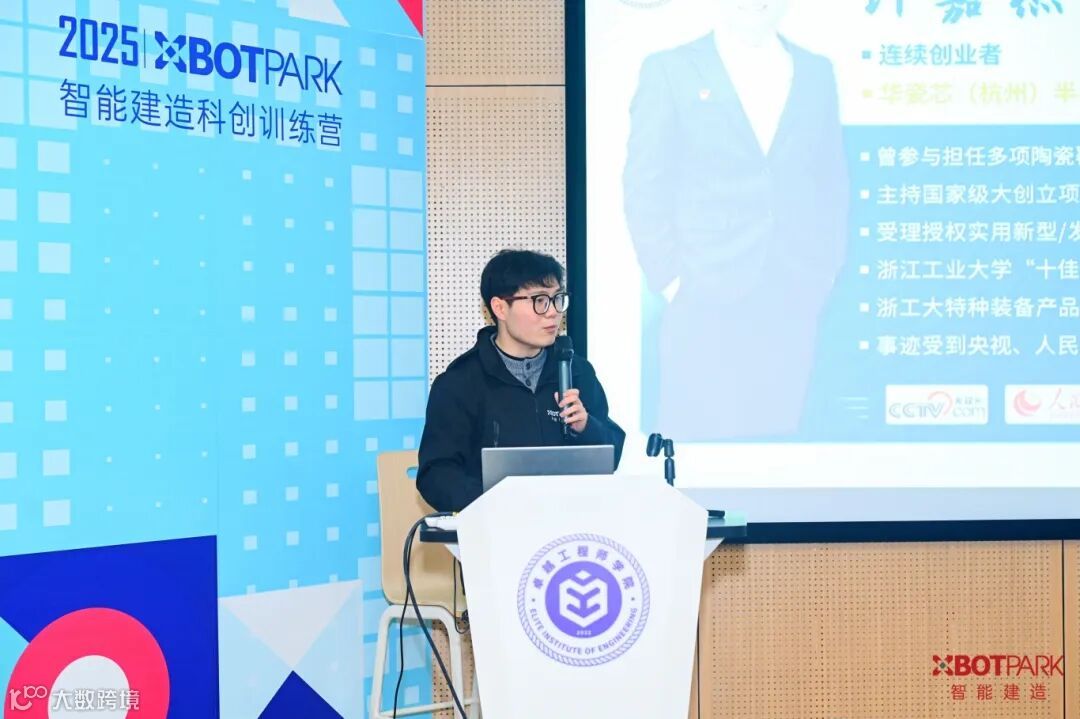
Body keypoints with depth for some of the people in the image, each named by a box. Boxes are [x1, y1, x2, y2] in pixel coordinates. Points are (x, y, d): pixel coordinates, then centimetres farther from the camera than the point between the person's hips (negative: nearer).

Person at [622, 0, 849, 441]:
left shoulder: (816, 73, 13)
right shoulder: (669, 71, 3)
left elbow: (833, 179, 16)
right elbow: (645, 186, 0)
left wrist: (826, 269, 7)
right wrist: (668, 277, -7)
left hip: (792, 305, 3)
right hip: (705, 303, -3)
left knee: (774, 442, 4)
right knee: (694, 442, -2)